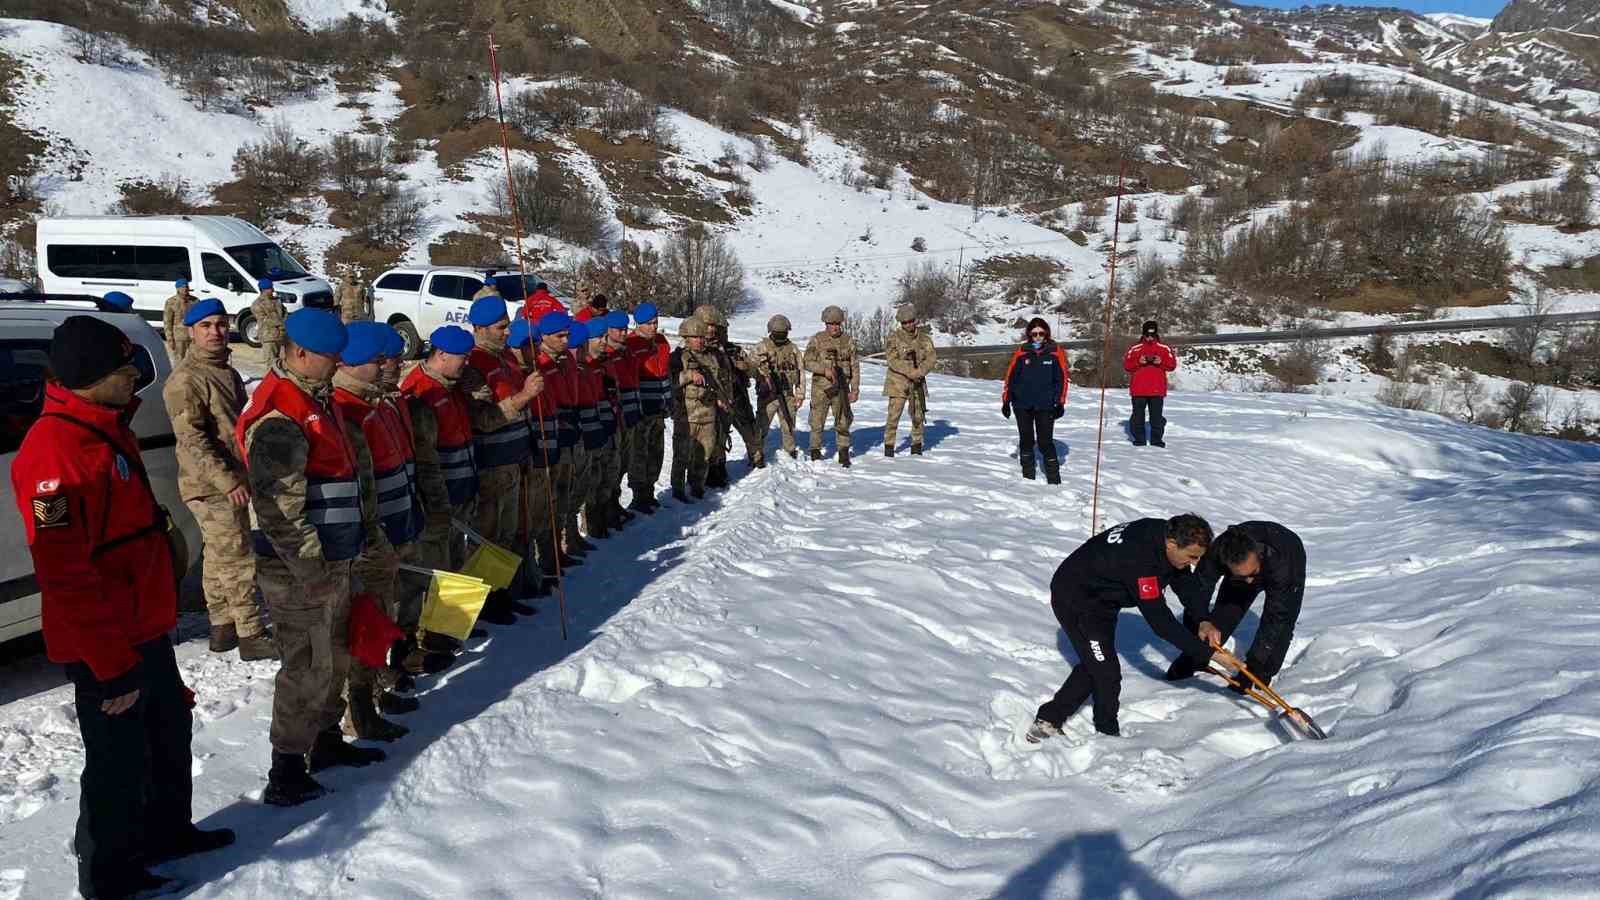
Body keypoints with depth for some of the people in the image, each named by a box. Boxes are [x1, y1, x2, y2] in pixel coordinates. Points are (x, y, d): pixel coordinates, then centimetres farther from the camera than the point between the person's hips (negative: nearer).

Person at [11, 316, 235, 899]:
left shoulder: (108, 430, 7)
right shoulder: (53, 452, -25)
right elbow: (66, 576, -27)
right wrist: (113, 667, -24)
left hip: (145, 628, 10)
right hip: (104, 647, -10)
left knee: (170, 730, 24)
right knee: (120, 759, 6)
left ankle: (167, 832, 43)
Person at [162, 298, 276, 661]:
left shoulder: (226, 372, 14)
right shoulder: (185, 380, -15)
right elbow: (191, 440, -21)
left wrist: (243, 474, 23)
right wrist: (227, 480, -25)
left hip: (232, 482, 9)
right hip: (212, 486, -9)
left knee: (219, 557, 16)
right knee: (238, 559, -5)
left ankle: (222, 627, 26)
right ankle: (250, 634, 2)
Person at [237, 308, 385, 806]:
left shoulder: (318, 397, 13)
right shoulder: (278, 417, -20)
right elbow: (279, 508, -24)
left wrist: (350, 542, 22)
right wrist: (310, 570, -20)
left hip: (332, 558, 10)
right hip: (298, 568, -10)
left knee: (335, 656, 21)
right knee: (308, 668, -2)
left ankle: (327, 739, 37)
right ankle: (286, 772, 10)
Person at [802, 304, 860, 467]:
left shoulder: (848, 341, 6)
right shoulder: (817, 340, 0)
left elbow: (855, 367, 8)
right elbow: (808, 362, -4)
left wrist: (855, 390, 2)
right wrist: (824, 369, -20)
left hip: (841, 388, 1)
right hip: (821, 387, -1)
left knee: (843, 422, 3)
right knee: (817, 422, 4)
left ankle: (844, 454, 12)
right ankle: (815, 452, 16)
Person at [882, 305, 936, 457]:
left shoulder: (924, 338, 4)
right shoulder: (894, 337, -6)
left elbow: (930, 358, -3)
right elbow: (891, 359, -15)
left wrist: (920, 372, -21)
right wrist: (911, 372, -22)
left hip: (918, 382, 3)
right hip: (898, 381, -3)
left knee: (918, 415, 8)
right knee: (894, 415, -8)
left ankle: (917, 447, 21)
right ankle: (889, 447, 0)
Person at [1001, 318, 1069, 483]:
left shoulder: (1055, 352, -2)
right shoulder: (1022, 352, 1)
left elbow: (1061, 378, 0)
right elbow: (1010, 376, 5)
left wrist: (1060, 403, -5)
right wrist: (1006, 401, 5)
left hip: (1045, 406, -2)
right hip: (1022, 405, 2)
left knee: (1045, 442, -5)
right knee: (1026, 440, 10)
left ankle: (1054, 480, 2)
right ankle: (1028, 476, 21)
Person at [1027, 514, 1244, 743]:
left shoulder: (1164, 533, -14)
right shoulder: (1141, 561, -39)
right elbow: (1160, 622, -35)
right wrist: (1211, 654, -32)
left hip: (1102, 599, 10)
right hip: (1074, 598, -9)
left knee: (1093, 666, 17)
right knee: (1106, 672, -7)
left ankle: (1049, 719, 25)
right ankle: (1108, 734, 15)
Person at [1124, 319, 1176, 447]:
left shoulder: (1164, 349, 5)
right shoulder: (1135, 349, 4)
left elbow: (1172, 365, 3)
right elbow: (1127, 365, 2)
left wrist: (1161, 362, -14)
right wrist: (1139, 362, -14)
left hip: (1157, 390, 0)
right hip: (1138, 389, 0)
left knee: (1156, 416, 2)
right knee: (1138, 415, 3)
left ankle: (1157, 439, 8)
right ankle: (1139, 439, 10)